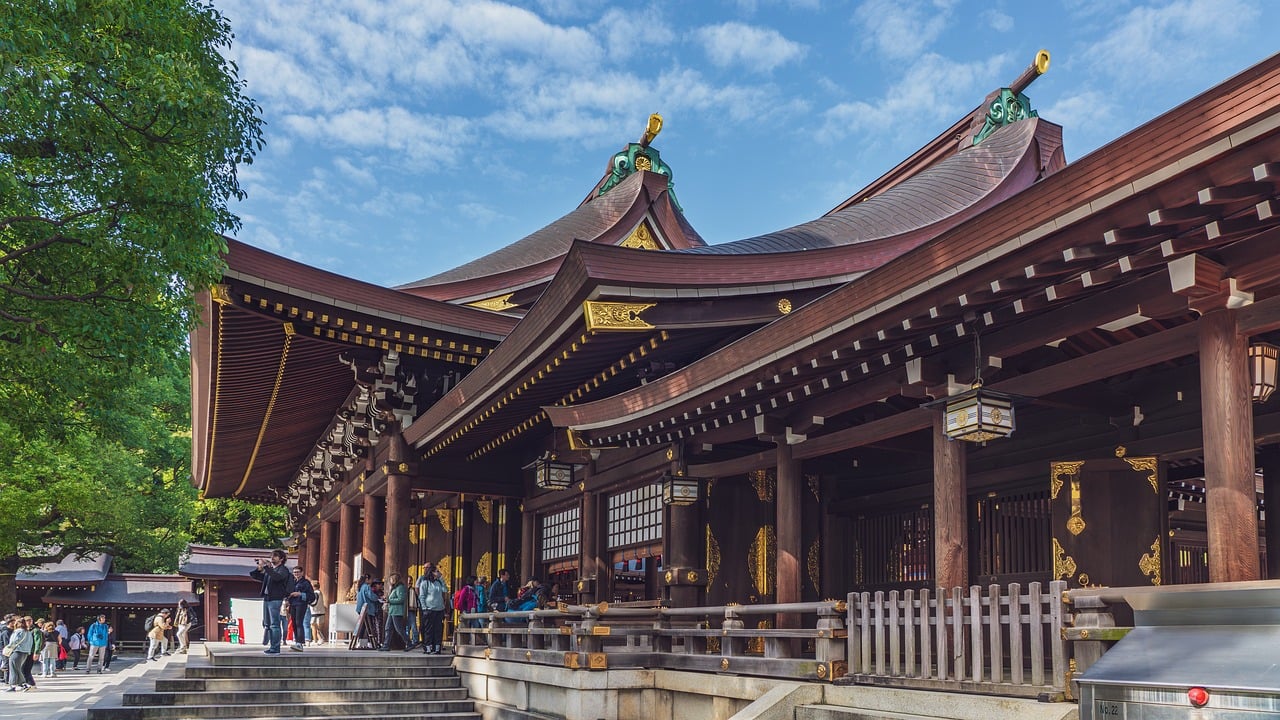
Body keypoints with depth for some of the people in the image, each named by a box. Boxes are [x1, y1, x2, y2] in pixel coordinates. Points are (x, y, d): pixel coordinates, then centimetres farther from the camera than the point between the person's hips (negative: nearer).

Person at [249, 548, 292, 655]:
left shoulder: (283, 570, -2)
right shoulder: (270, 569, 19)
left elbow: (277, 577, -24)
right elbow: (253, 575, 21)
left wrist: (265, 567, -25)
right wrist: (259, 568, 2)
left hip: (275, 599, -8)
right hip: (266, 598, 8)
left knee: (274, 624, -9)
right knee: (267, 624, 11)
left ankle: (275, 648, -9)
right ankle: (272, 645, 17)